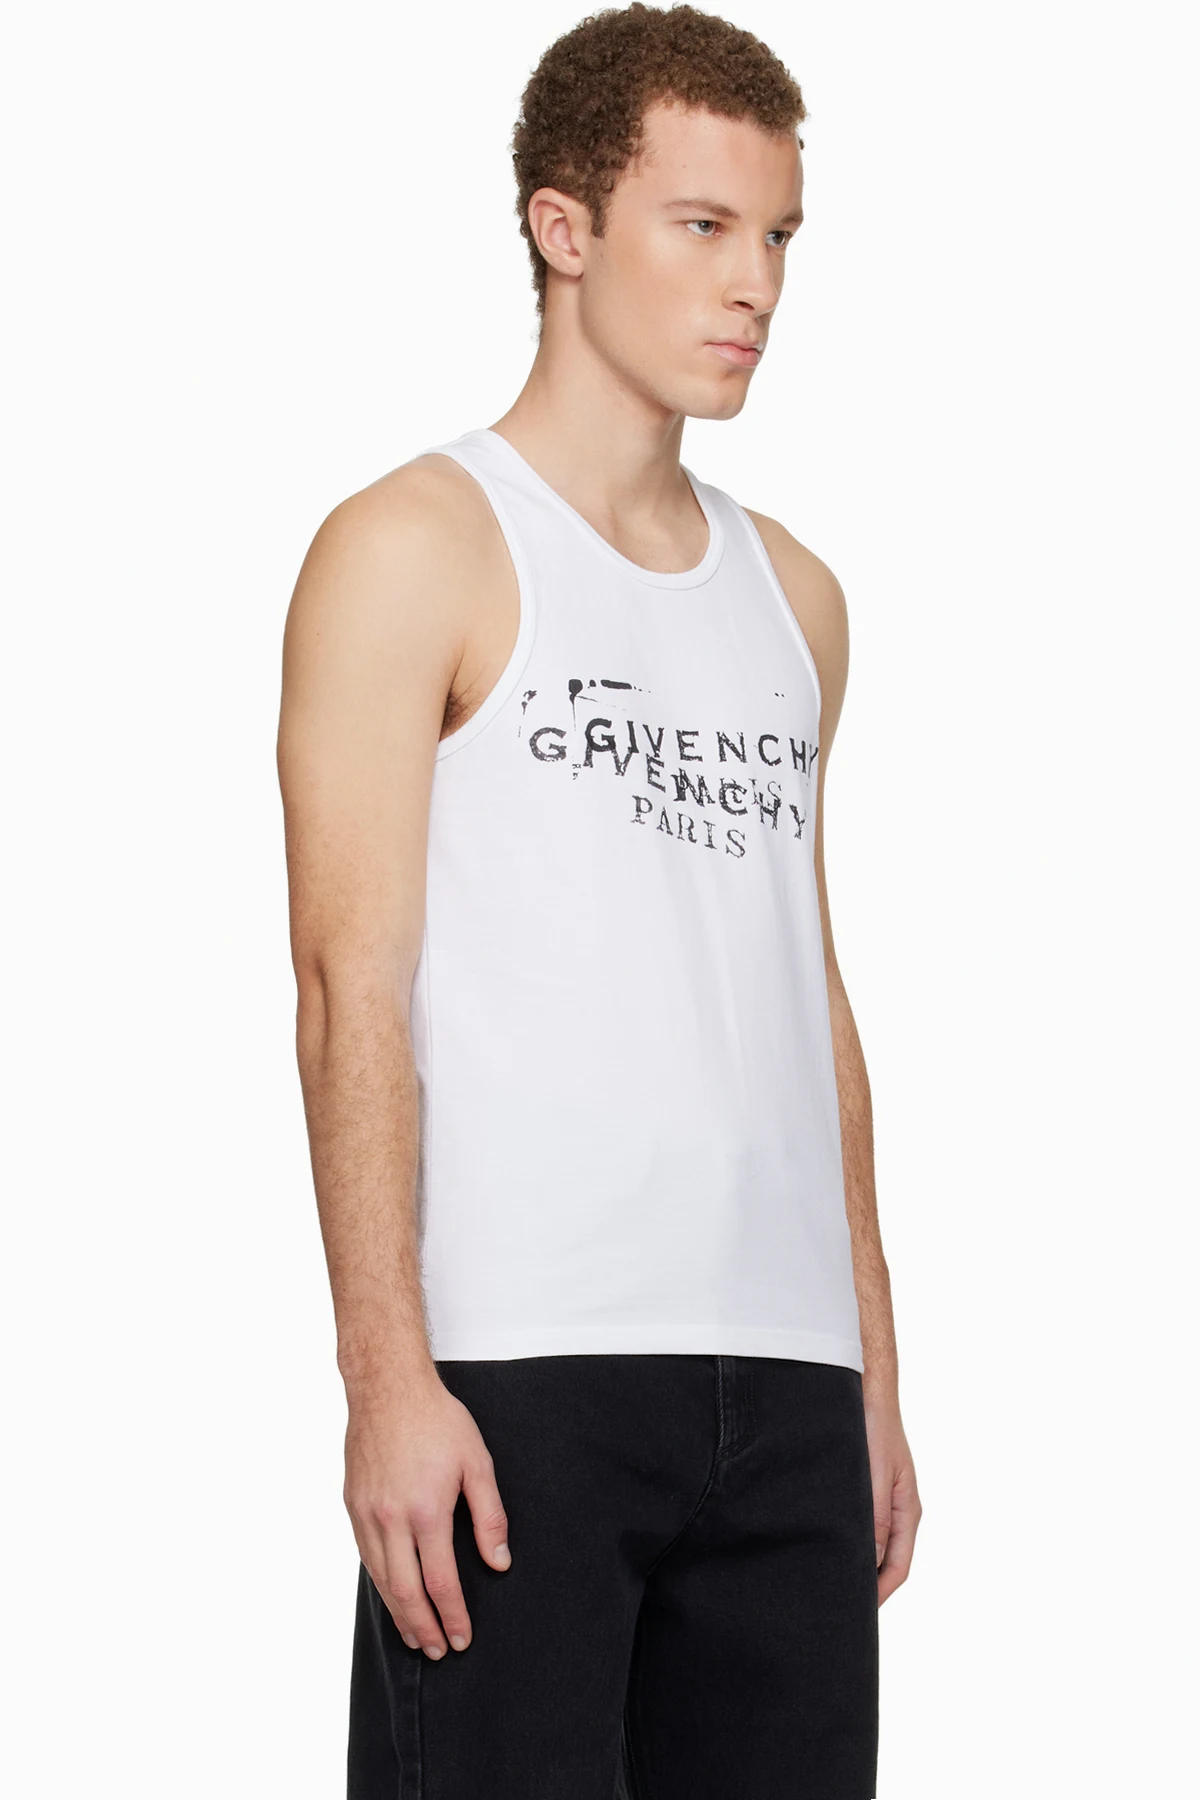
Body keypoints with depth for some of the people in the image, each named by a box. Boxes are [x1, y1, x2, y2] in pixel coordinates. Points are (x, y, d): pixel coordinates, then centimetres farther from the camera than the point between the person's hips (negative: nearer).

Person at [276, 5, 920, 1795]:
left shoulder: (794, 593, 18)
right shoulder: (417, 550, -2)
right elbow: (352, 986, -9)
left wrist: (873, 1376, 15)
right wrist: (389, 1377, -16)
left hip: (783, 1382, 6)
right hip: (513, 1376, -6)